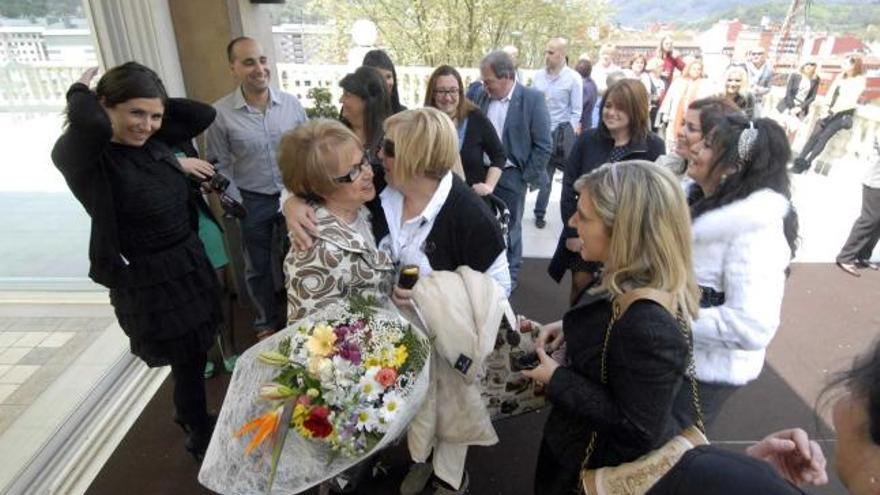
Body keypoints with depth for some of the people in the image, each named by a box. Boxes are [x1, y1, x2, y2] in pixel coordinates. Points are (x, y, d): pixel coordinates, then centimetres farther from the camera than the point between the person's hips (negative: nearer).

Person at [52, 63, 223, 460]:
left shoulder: (154, 142, 0)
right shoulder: (84, 157, -21)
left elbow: (204, 114, 6)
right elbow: (91, 126, -43)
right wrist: (79, 92, -22)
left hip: (191, 264, 7)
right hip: (148, 283, -7)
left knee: (198, 355, 23)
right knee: (187, 363, 9)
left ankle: (188, 415, 51)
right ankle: (201, 438, 36)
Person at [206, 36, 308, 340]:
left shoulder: (291, 103, -5)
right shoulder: (220, 113, -10)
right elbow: (220, 166, -4)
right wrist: (236, 206, -8)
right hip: (253, 202, -1)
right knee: (259, 266, 15)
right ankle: (268, 322, 38)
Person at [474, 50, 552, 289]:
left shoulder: (532, 99, -11)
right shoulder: (484, 97, 4)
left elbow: (543, 144, -9)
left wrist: (529, 178, -10)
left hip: (510, 176, -4)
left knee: (509, 229, 9)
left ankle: (509, 275, 27)